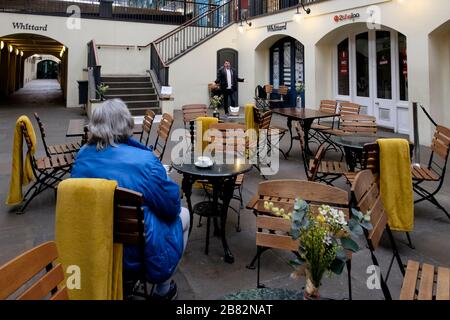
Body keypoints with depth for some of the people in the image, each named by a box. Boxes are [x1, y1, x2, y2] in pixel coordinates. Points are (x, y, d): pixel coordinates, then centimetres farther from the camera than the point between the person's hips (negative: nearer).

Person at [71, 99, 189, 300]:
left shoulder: (82, 156, -5)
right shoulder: (144, 161, -22)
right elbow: (172, 208, -11)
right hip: (139, 255, -6)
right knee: (183, 214, 18)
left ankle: (122, 280, 34)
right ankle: (163, 290, 29)